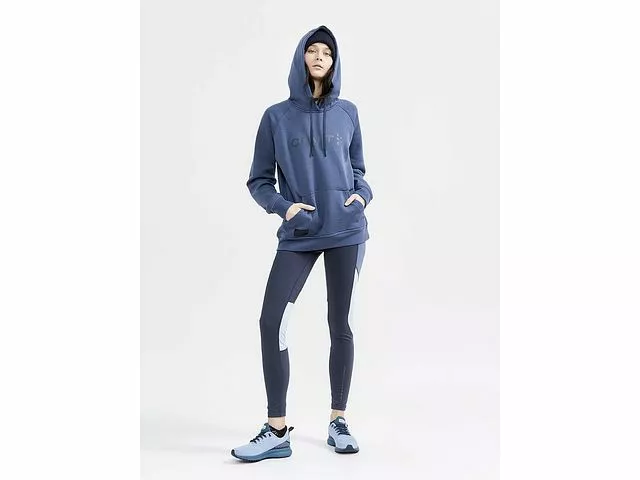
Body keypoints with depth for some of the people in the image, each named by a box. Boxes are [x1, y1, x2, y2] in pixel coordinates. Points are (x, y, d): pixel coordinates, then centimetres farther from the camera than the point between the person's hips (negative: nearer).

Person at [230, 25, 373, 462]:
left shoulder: (347, 112, 7)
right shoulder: (277, 116, 4)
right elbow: (259, 181, 6)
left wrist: (362, 195, -3)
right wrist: (284, 207, -12)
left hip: (347, 231, 1)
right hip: (298, 236, 0)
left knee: (341, 326, 5)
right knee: (272, 322, -10)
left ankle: (338, 422, 19)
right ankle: (277, 431, -1)